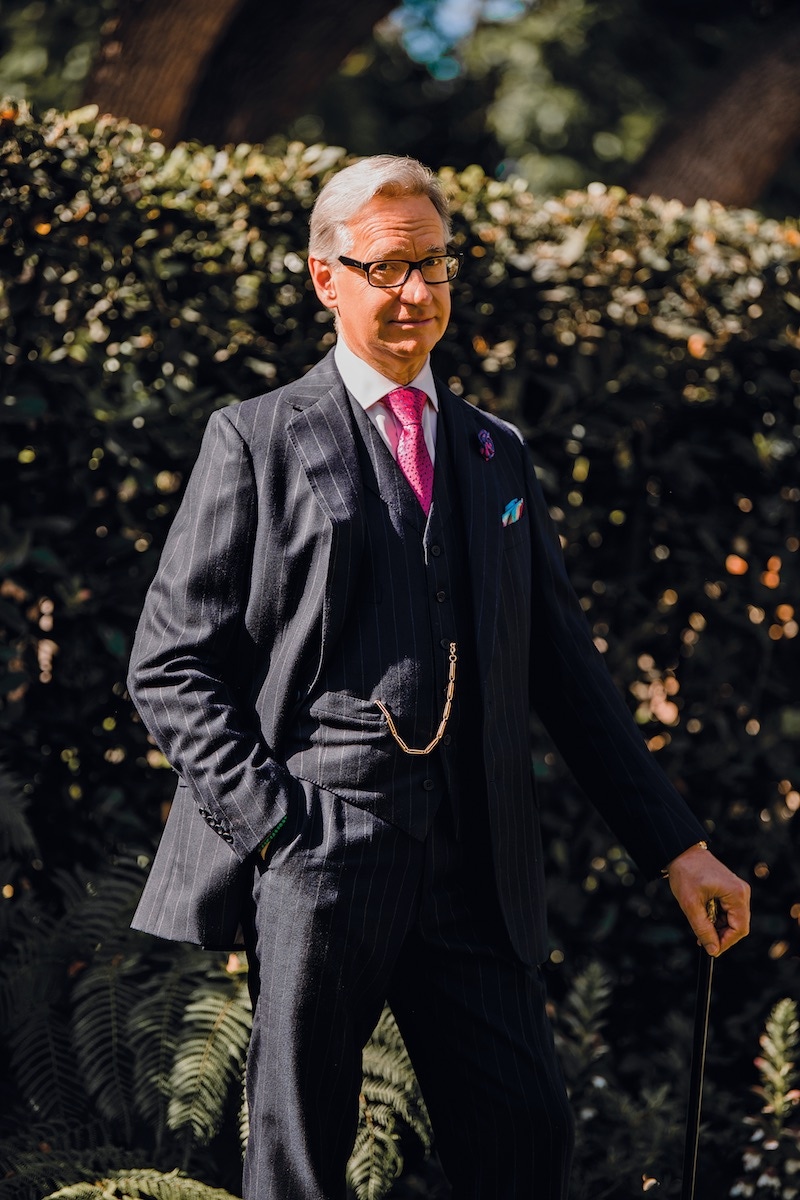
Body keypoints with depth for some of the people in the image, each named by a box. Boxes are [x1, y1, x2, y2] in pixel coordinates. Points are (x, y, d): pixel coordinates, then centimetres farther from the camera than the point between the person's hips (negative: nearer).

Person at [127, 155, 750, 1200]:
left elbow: (565, 671, 21)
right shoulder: (257, 440, 6)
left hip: (474, 872, 4)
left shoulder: (500, 456, 20)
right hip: (318, 844, -4)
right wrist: (268, 821, -10)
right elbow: (173, 665, 2)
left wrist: (675, 844, 14)